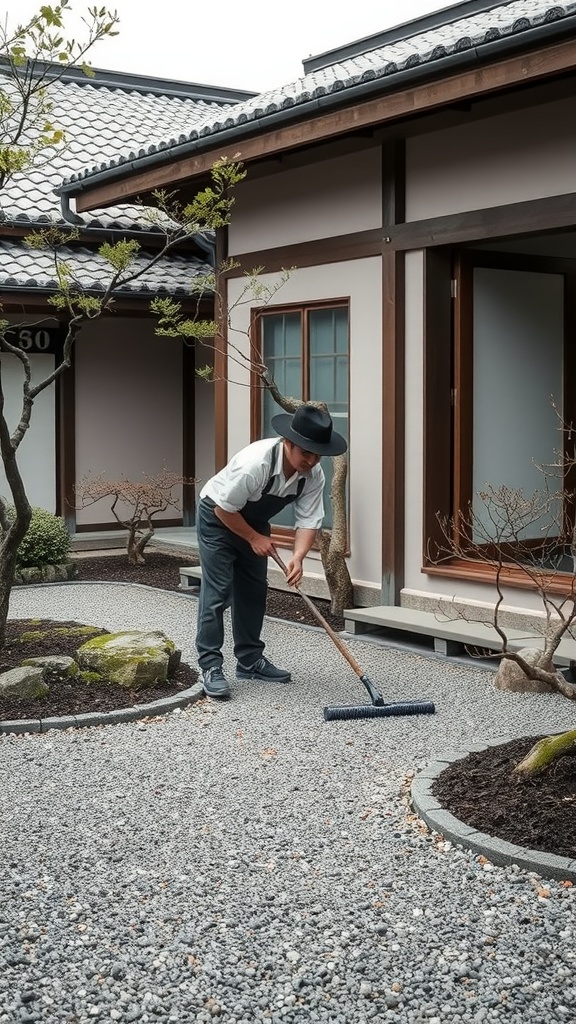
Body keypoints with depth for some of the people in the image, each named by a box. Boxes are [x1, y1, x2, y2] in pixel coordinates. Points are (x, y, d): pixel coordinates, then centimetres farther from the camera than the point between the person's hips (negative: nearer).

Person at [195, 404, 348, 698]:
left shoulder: (314, 474, -20)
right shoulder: (255, 462, -39)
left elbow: (308, 520, -18)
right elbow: (224, 509, -28)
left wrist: (297, 558, -33)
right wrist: (253, 538, -19)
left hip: (254, 521, 7)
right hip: (218, 518, -7)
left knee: (254, 591, 10)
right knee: (217, 592, -11)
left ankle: (250, 661, 20)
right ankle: (210, 666, -8)